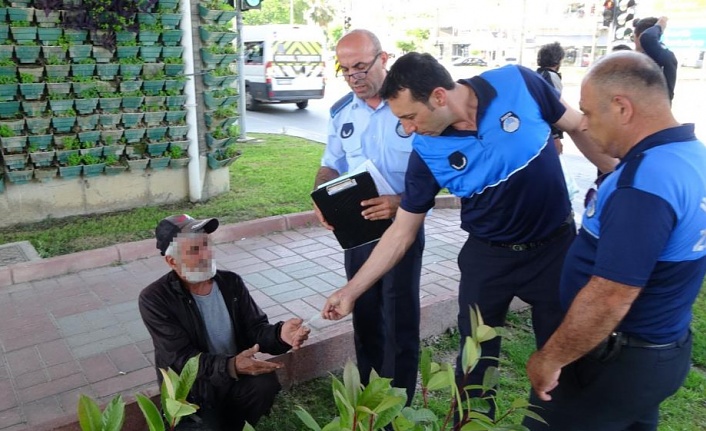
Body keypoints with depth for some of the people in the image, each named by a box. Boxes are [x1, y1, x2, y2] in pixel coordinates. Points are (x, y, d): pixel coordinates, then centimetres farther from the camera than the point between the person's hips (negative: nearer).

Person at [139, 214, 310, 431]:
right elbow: (181, 358, -20)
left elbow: (256, 328, -3)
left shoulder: (231, 282, -1)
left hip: (236, 377, 3)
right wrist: (232, 366, -37)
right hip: (190, 389, -3)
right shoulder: (155, 299, -14)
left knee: (265, 383, -26)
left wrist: (280, 334, -28)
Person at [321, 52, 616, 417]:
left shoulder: (518, 83, -19)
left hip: (557, 245, 0)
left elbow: (578, 127, -3)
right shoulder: (427, 153, -16)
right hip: (488, 256, 0)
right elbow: (402, 231, -9)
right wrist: (351, 290, -10)